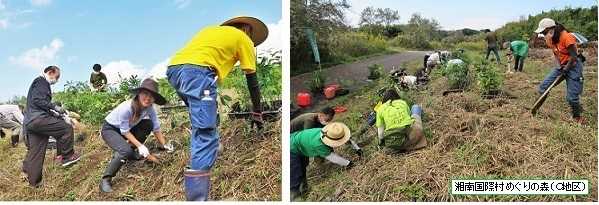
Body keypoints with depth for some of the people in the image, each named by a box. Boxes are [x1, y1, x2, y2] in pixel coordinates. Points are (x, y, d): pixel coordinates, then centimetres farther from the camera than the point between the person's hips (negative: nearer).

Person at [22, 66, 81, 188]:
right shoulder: (42, 81, -3)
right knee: (66, 128, -10)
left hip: (29, 122, 11)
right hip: (38, 119, -11)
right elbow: (38, 100, -18)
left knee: (35, 153, 11)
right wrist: (54, 107, -13)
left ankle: (34, 181, 15)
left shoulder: (37, 82, 29)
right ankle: (67, 157, -3)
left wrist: (53, 114, 23)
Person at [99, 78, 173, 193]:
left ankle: (131, 151, 3)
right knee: (126, 151, -30)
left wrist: (164, 145, -11)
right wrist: (140, 146, -29)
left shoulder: (149, 108, -17)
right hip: (109, 129, -6)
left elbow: (156, 128, -8)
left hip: (128, 127, 6)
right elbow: (125, 132, -26)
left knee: (148, 124, -13)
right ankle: (105, 180, -19)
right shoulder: (126, 108, -35)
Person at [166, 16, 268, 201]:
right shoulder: (243, 38, 19)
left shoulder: (213, 30, 37)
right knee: (206, 136, -10)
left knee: (202, 125, 26)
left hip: (173, 69, 8)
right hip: (197, 71, -8)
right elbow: (252, 80, 20)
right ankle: (196, 197, -17)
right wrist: (257, 113, 28)